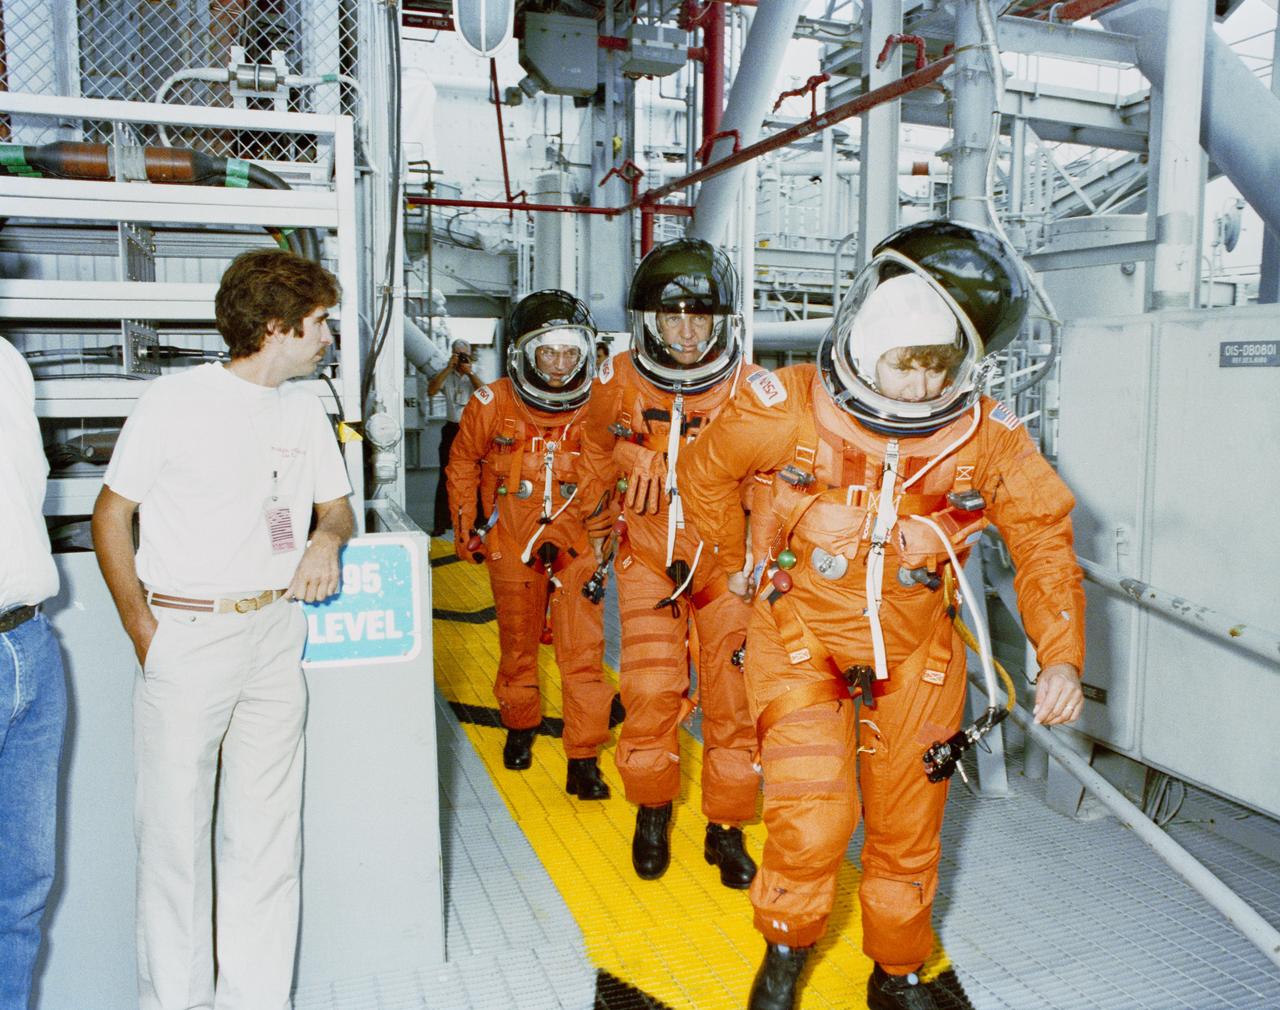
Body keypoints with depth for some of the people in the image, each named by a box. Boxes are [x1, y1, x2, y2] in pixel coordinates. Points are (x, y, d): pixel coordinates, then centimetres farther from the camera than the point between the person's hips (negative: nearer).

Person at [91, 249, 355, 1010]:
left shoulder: (305, 411, 11)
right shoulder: (175, 402, -5)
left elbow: (336, 504, 19)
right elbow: (111, 515, 0)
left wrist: (327, 537, -5)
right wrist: (143, 629, -7)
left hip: (276, 635, 5)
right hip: (185, 639, -4)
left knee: (268, 833, 9)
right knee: (175, 832, 4)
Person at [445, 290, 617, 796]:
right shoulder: (492, 403, -12)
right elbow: (463, 463, 6)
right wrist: (466, 526, 7)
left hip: (576, 541, 0)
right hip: (511, 541, 1)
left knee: (583, 651, -5)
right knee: (518, 644, 16)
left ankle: (584, 758, 5)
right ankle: (520, 726, 39)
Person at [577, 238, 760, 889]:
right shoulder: (619, 383, -8)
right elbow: (598, 451, 13)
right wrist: (597, 529, 19)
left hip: (725, 562, 0)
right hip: (648, 558, 1)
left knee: (734, 699, 1)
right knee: (650, 693, -5)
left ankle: (725, 828, 21)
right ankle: (652, 811, 21)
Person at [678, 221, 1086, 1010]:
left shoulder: (991, 440, -16)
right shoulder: (790, 407, -21)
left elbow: (1044, 541, -1)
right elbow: (705, 473, -1)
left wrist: (1062, 655, -13)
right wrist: (737, 562, 10)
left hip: (916, 655, 2)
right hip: (802, 642, -2)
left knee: (908, 831, 15)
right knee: (811, 820, -12)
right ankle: (787, 947, 22)